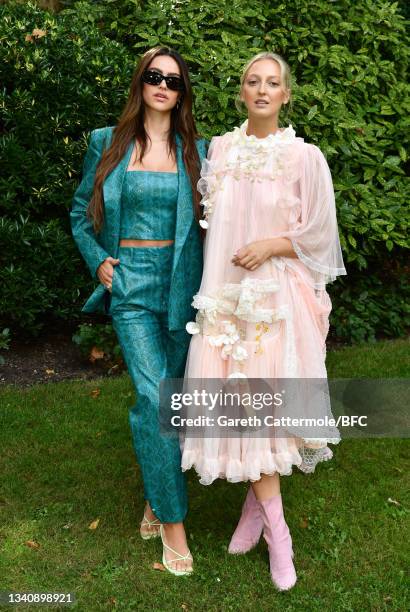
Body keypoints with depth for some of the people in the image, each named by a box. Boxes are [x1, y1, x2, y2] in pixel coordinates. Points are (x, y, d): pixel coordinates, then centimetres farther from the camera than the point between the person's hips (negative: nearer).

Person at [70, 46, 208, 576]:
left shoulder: (196, 150, 7)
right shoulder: (107, 144, 5)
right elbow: (81, 213, 12)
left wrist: (210, 279, -3)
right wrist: (98, 260, -3)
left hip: (181, 284, 2)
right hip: (130, 284, -2)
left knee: (167, 397, 9)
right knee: (155, 397, -11)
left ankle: (155, 496, 31)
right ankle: (172, 519, 4)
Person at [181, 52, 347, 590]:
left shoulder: (304, 156, -3)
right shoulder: (220, 149, 9)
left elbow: (319, 235, 0)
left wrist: (272, 245, -13)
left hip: (278, 293, -3)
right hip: (226, 293, 3)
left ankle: (257, 501, 22)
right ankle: (276, 532, 15)